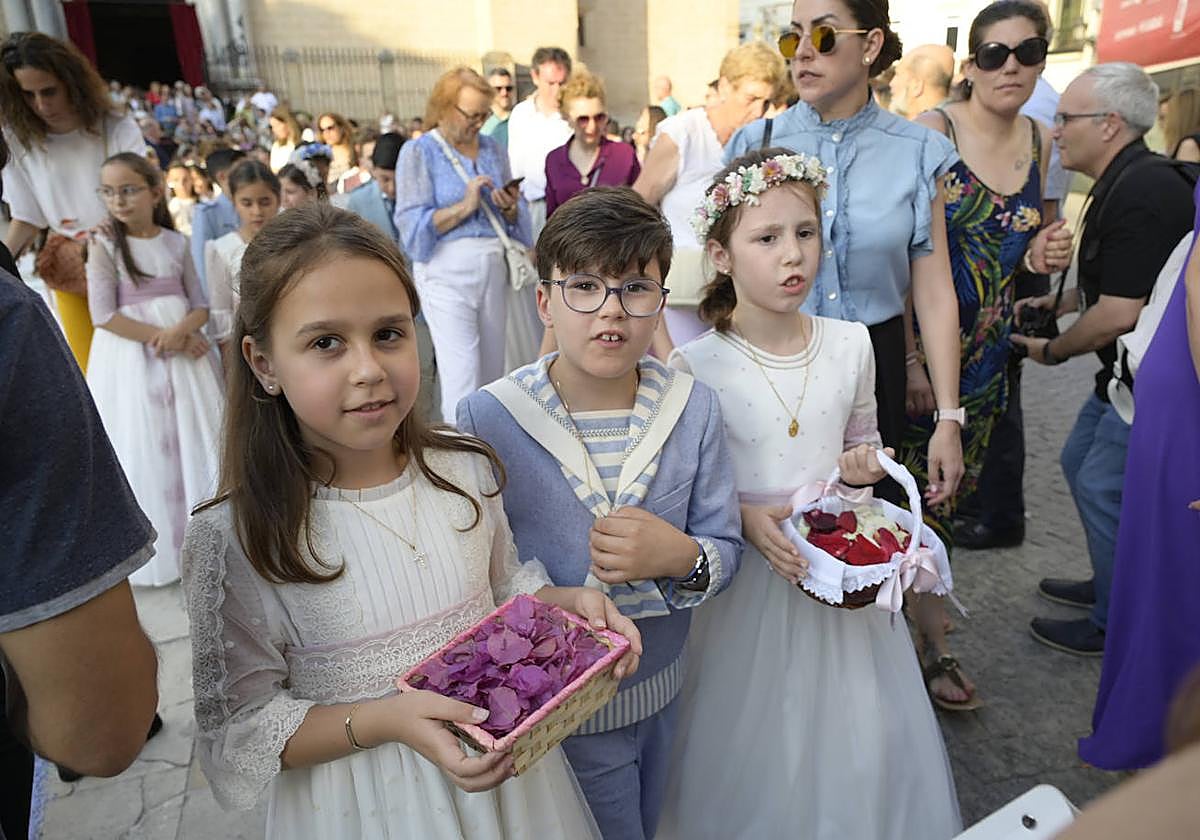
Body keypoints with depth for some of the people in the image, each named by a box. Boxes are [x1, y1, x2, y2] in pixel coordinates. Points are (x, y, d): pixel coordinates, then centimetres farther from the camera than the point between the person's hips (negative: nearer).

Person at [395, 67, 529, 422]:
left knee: (492, 371, 8)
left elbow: (519, 217, 16)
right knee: (462, 377, -11)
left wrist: (510, 208, -6)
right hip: (447, 271, -5)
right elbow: (412, 224, -9)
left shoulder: (492, 149, 14)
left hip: (494, 268, 5)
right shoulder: (418, 152, 1)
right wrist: (464, 206, -16)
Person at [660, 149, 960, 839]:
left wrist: (863, 464, -7)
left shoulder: (851, 344, -1)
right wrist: (744, 518, -22)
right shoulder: (696, 366, -14)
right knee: (756, 743, 11)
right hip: (748, 575, -3)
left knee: (860, 737, 15)